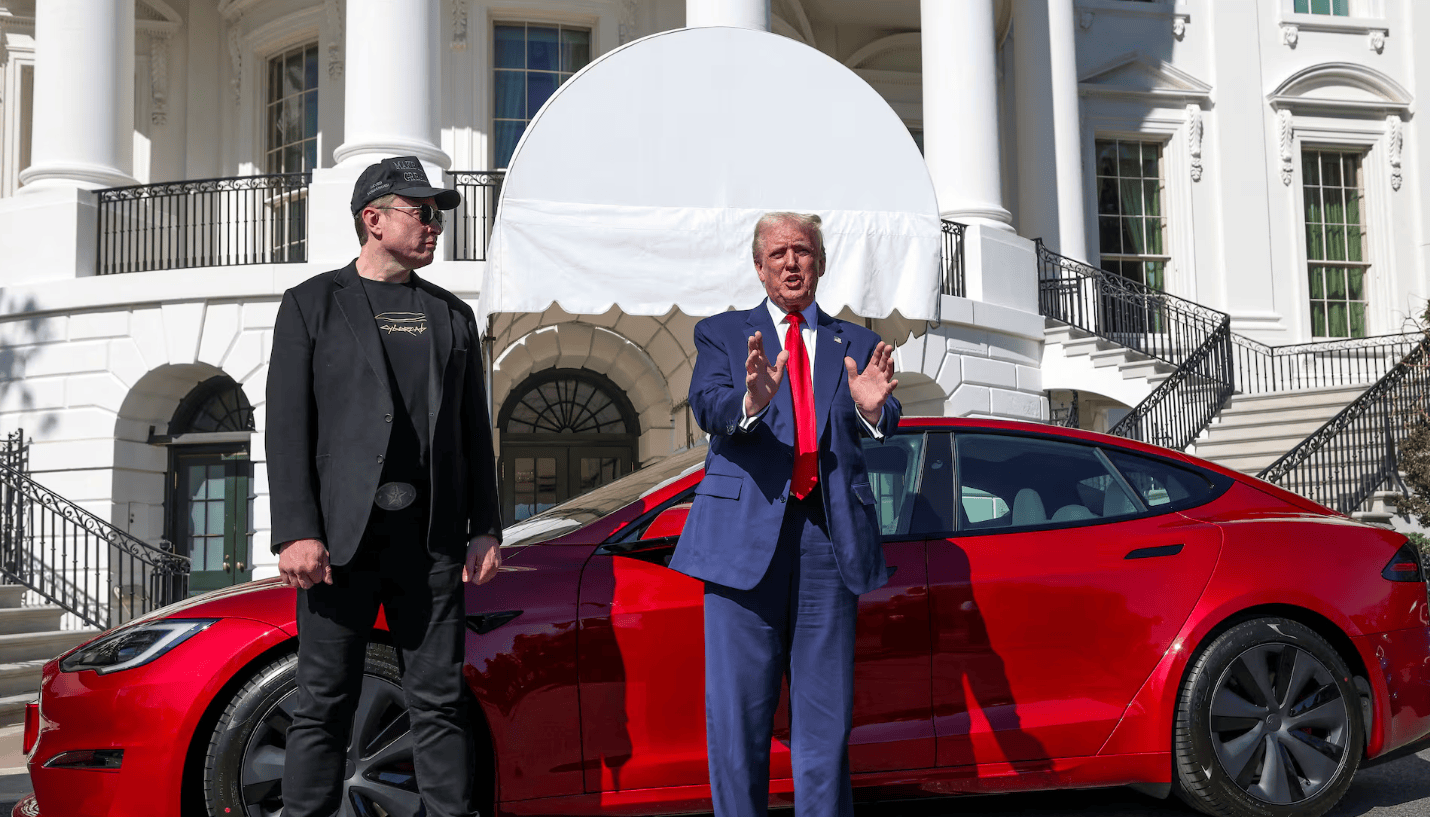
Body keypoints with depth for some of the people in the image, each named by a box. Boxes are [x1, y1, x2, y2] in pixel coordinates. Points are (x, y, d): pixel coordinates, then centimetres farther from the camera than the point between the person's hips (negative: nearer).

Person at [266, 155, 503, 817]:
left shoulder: (453, 315, 18)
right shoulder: (313, 304, 7)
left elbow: (474, 433, 16)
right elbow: (287, 426, -1)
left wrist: (486, 529, 7)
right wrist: (296, 532, -11)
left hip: (432, 539, 3)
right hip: (341, 535, -3)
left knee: (438, 704, 5)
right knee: (324, 706, 0)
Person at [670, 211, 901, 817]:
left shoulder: (856, 345, 16)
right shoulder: (722, 335, 12)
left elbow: (880, 426, -1)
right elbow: (707, 408, -7)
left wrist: (871, 405, -25)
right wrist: (751, 399, -30)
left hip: (830, 537, 2)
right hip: (747, 533, -2)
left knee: (826, 717, 6)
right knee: (737, 715, 0)